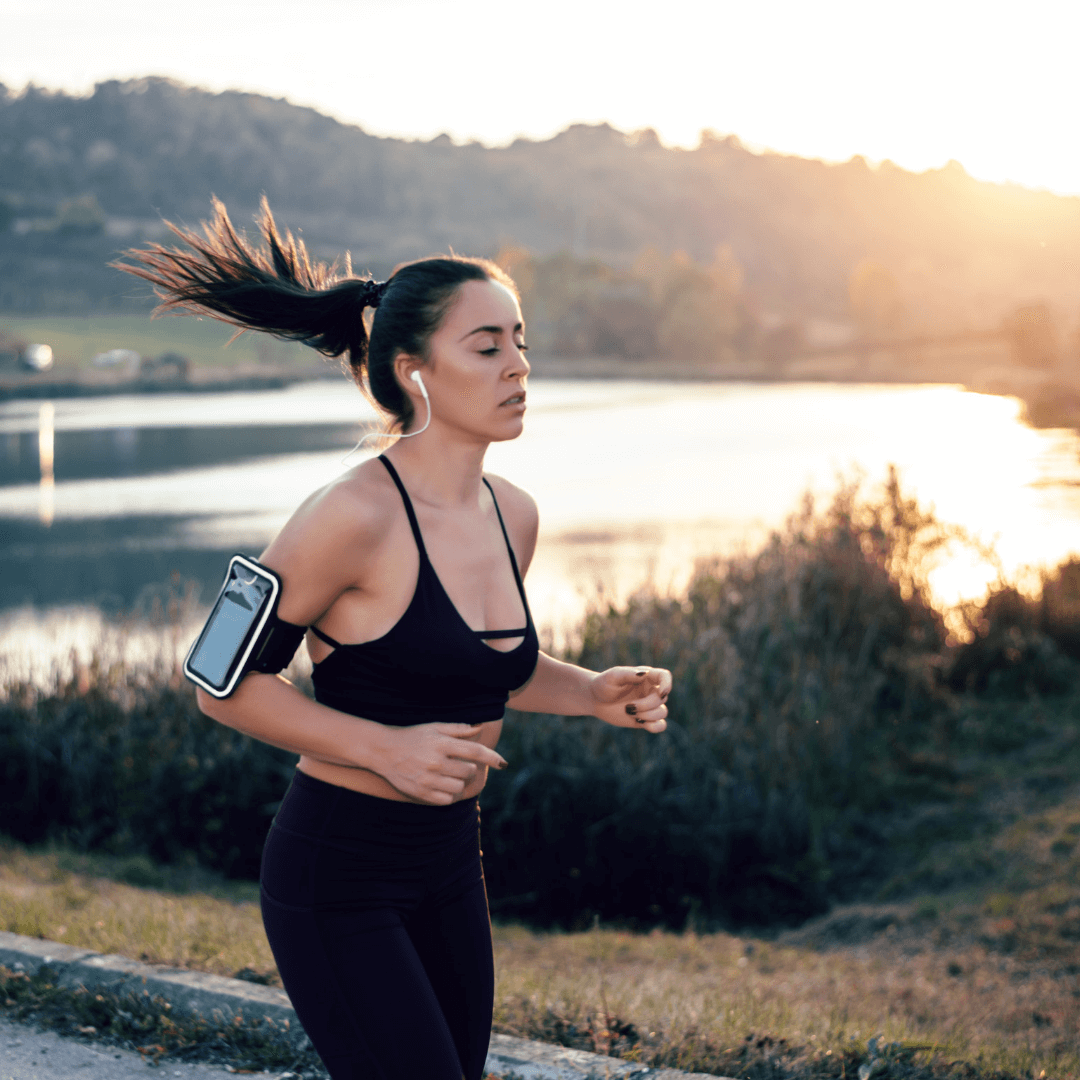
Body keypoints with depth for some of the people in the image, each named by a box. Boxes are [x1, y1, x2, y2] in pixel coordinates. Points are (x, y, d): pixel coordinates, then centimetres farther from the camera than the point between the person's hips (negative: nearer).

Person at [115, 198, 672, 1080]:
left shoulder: (513, 516, 4)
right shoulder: (356, 516, -20)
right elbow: (226, 682, -14)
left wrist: (591, 693, 3)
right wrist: (388, 749, -21)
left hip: (448, 865, 8)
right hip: (337, 875, -8)